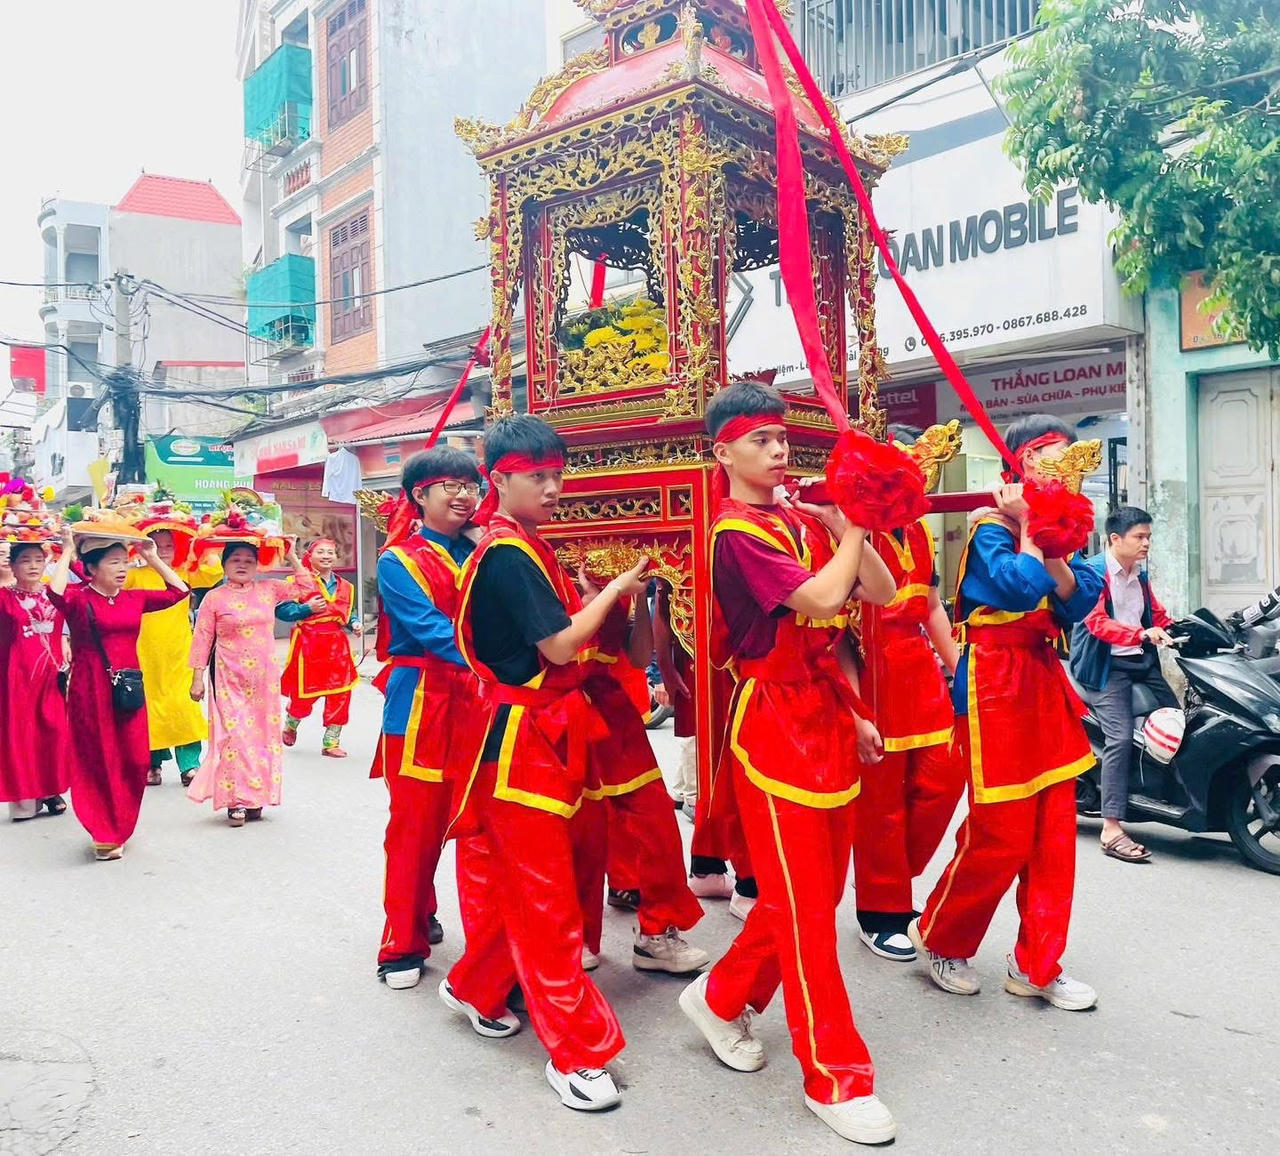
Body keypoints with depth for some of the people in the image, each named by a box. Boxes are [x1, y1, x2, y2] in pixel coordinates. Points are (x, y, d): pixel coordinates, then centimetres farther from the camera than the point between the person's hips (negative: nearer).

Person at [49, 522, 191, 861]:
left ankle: (118, 829, 26)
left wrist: (152, 558, 9)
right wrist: (67, 552, -20)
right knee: (98, 761, 3)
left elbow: (178, 591, 13)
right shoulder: (79, 598, -7)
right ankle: (104, 835, 15)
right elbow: (55, 592, -29)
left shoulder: (134, 599, 8)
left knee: (134, 761, 8)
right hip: (91, 691, -5)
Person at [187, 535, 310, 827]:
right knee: (234, 734, -5)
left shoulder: (268, 589, 5)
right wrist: (197, 679, -3)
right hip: (230, 678, -3)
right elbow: (202, 640, -1)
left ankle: (255, 797, 16)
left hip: (264, 676, 4)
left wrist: (292, 557, 7)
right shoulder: (214, 598, -3)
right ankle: (236, 801, 1)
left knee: (262, 732, 6)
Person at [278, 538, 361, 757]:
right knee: (305, 694, 3)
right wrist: (307, 608, -20)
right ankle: (290, 725, 37)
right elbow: (281, 610, -10)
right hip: (308, 644, -4)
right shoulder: (300, 581, -5)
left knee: (340, 693, 0)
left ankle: (331, 742, 13)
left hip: (336, 645, 4)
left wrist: (354, 623, 0)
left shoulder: (344, 586, 11)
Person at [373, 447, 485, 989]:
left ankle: (422, 916, 29)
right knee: (417, 823, 0)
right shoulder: (400, 559, -2)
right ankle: (404, 943, 15)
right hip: (423, 703, -4)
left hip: (479, 700, 5)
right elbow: (427, 626, -16)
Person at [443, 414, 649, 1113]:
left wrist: (606, 600, 2)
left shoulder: (524, 549, 13)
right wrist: (615, 590, -11)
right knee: (546, 896, -2)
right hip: (522, 738, -9)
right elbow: (559, 647, -21)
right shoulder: (508, 555, -17)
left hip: (540, 734, 10)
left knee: (505, 870, 21)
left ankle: (476, 989, 39)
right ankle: (576, 1051, 7)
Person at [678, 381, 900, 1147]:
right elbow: (818, 599, -25)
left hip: (830, 716, 8)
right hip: (776, 721, -8)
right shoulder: (737, 533, -12)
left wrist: (847, 527, -3)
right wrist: (850, 533, -9)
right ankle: (837, 1078, 14)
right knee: (804, 906, 1)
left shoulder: (808, 522, 11)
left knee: (819, 889, 15)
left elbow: (882, 593, 7)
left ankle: (722, 996, 34)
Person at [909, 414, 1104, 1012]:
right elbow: (1023, 586, -26)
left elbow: (1078, 602, 2)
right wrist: (1027, 529, -12)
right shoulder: (991, 527, -8)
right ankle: (939, 937, 19)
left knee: (1054, 834, 9)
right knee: (1000, 834, -3)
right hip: (997, 683, -8)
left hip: (1045, 681, 8)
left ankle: (1037, 965, 21)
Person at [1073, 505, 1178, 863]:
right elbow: (1097, 622, -22)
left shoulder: (1140, 574, 16)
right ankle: (1112, 830, -18)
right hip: (1107, 665, -8)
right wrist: (1140, 634, -35)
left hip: (1142, 661, 8)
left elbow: (1156, 614, 22)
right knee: (1121, 737, -18)